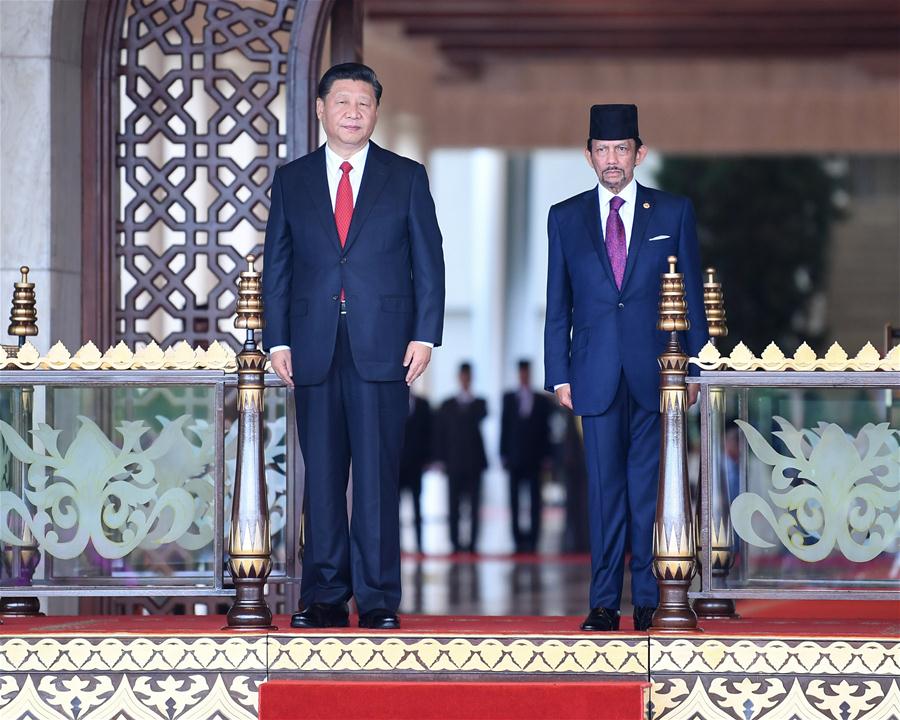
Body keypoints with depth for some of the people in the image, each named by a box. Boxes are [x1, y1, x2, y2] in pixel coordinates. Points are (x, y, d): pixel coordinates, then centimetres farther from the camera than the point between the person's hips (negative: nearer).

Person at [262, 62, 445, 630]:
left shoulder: (406, 178, 8)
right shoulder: (292, 180, 12)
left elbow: (428, 261, 5)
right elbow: (277, 266, 11)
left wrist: (425, 334, -4)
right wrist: (278, 341, 3)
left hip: (382, 347, -2)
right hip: (314, 347, 2)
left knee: (377, 475, -4)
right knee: (322, 475, 3)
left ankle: (378, 599, -1)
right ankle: (325, 597, 9)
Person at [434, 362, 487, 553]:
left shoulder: (480, 404, 8)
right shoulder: (447, 406, 10)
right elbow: (440, 433, 8)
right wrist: (440, 459, 2)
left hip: (474, 463, -1)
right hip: (454, 463, 1)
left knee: (474, 504, -3)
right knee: (454, 504, -1)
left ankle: (472, 541, -3)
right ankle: (455, 542, 2)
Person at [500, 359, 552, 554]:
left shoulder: (542, 400, 8)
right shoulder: (509, 398, 8)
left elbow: (546, 429, 7)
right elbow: (504, 427, 6)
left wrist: (546, 456, 0)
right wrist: (503, 455, 0)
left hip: (534, 459, 0)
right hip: (515, 458, 0)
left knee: (535, 501, -5)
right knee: (514, 500, -1)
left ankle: (533, 539, -5)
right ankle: (518, 539, 1)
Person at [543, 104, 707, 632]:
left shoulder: (674, 212, 7)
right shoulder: (565, 218, 10)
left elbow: (692, 292, 7)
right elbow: (558, 305, 10)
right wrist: (559, 373, 3)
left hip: (655, 372, -1)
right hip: (597, 378, 1)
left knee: (650, 488, -1)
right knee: (605, 489, 1)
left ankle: (650, 601, 4)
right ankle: (605, 603, 4)